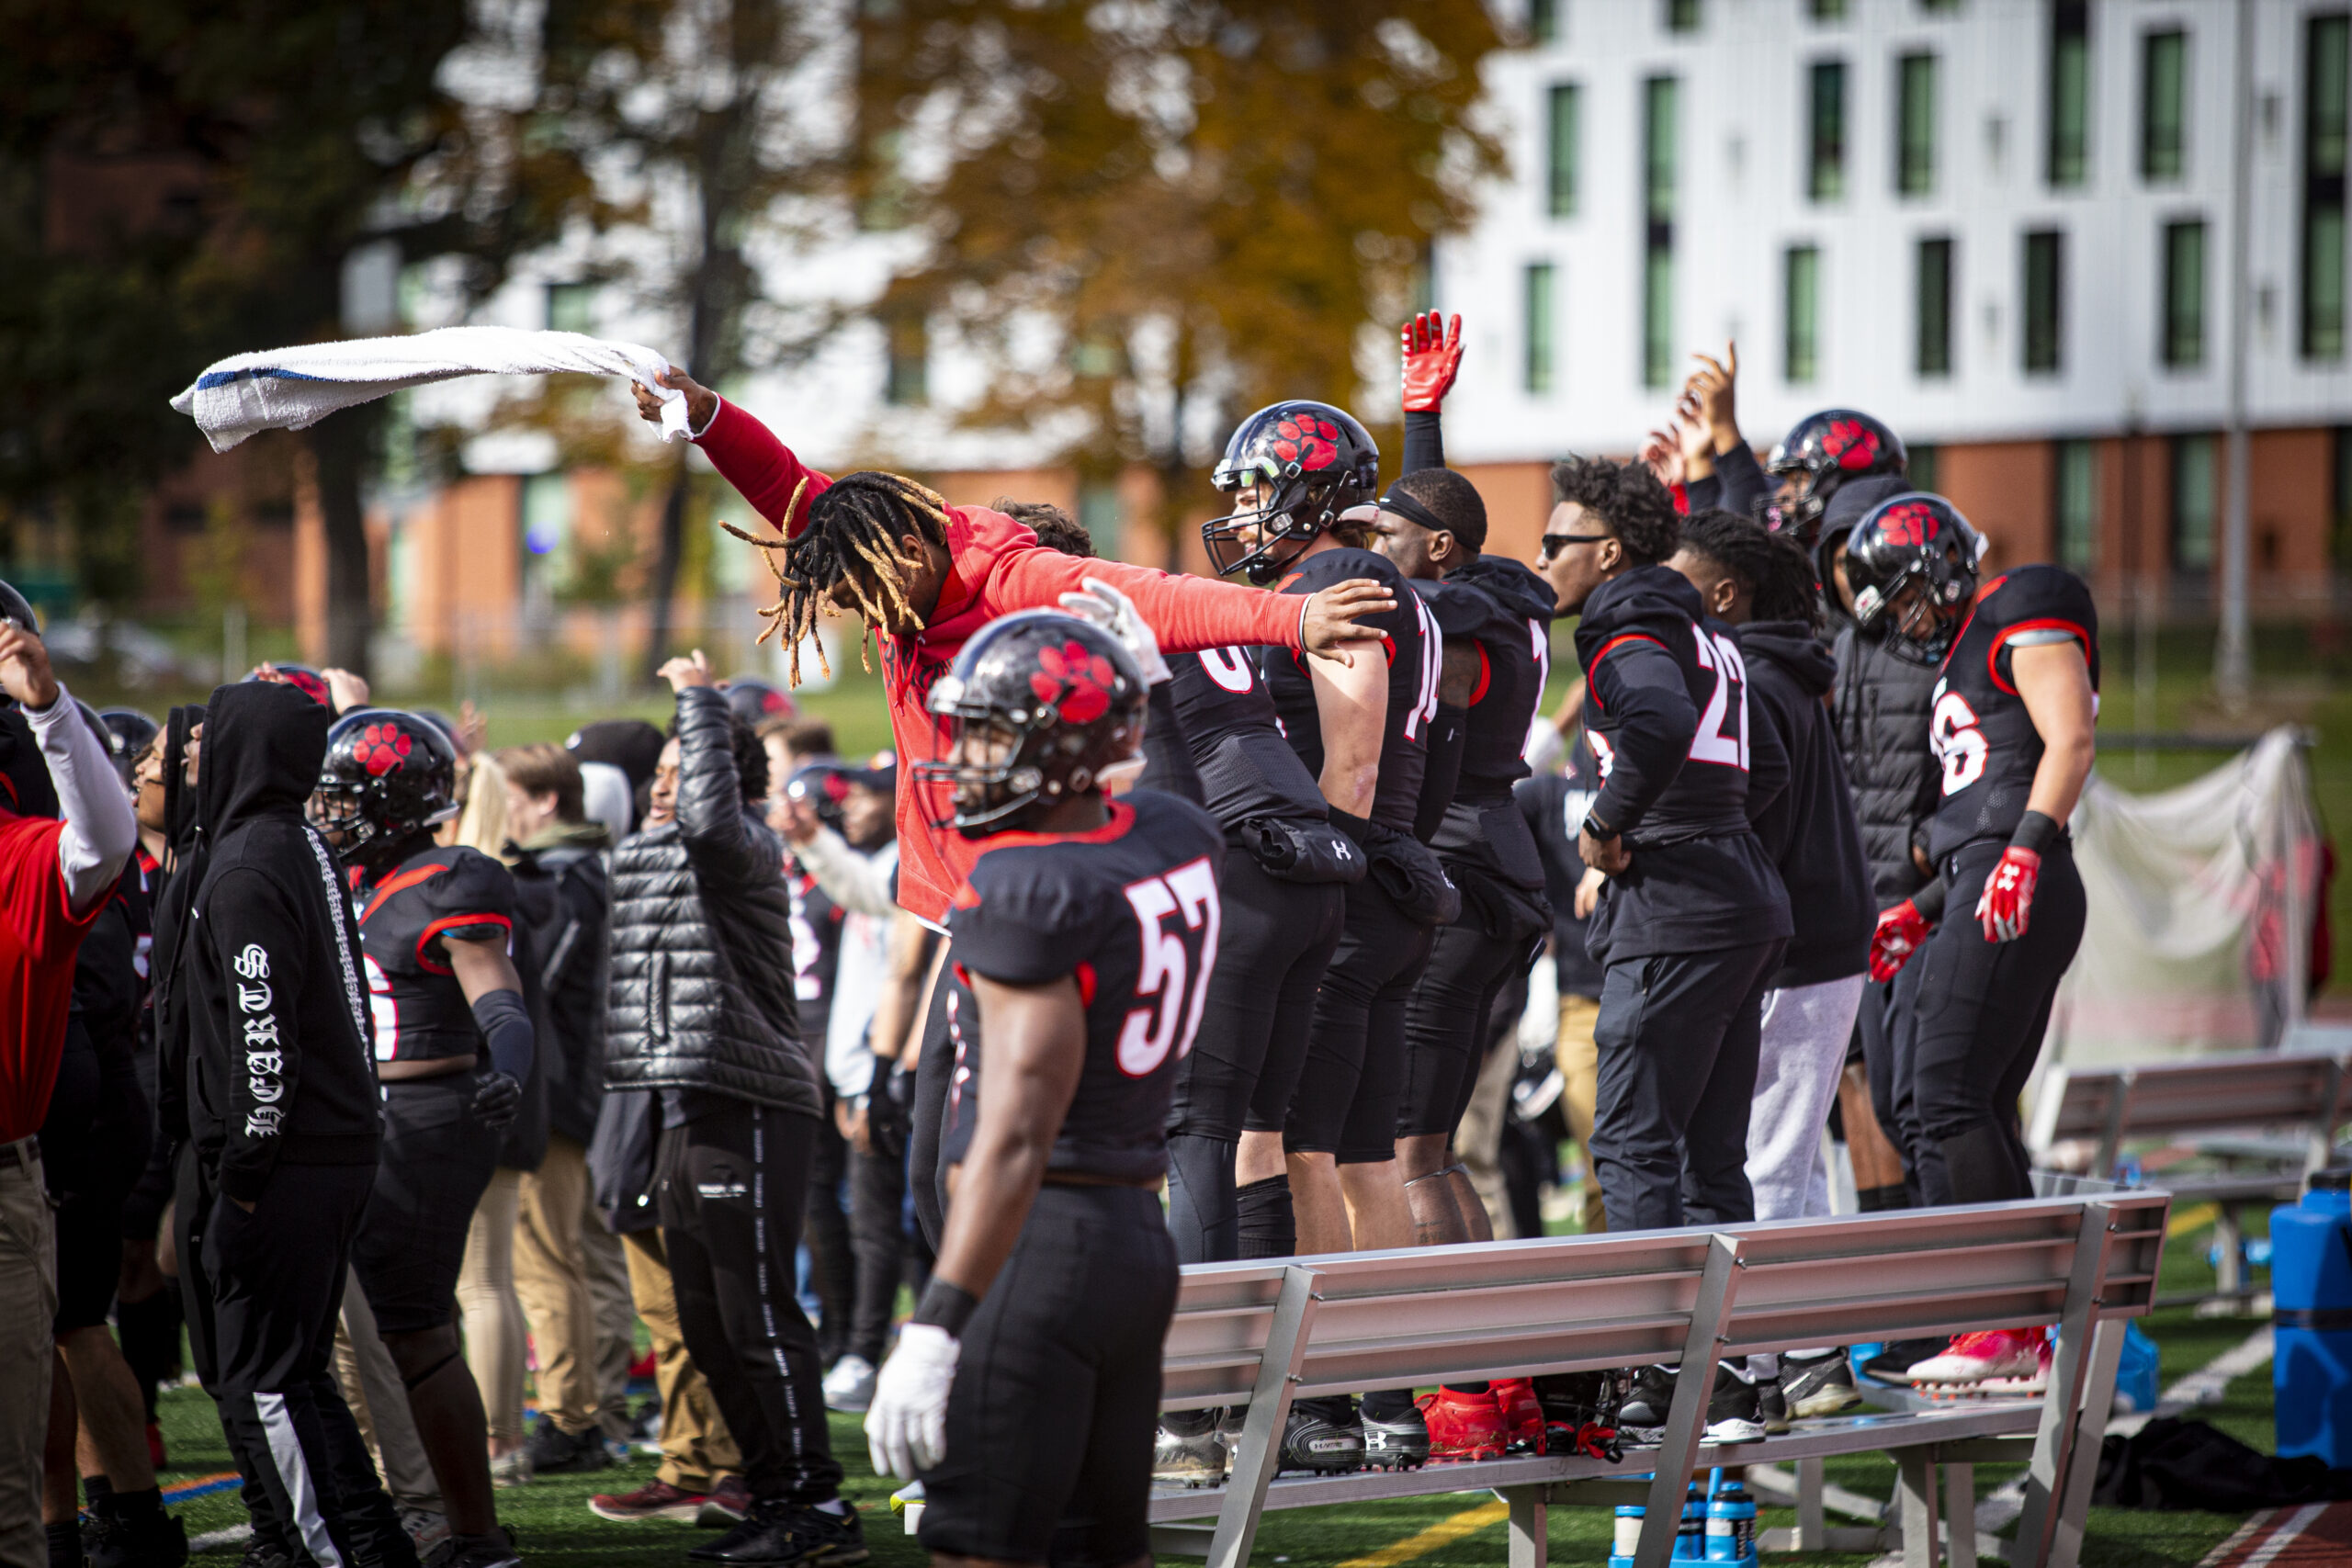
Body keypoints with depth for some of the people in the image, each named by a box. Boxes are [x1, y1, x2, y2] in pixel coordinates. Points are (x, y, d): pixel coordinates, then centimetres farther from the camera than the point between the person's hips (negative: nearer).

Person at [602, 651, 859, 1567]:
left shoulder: (742, 850, -9)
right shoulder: (653, 857, 20)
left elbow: (710, 817, -29)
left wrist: (703, 705, -21)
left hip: (751, 1112, -10)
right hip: (688, 1114, 10)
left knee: (759, 1319, -10)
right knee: (707, 1325, 11)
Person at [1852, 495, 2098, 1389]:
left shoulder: (2025, 619, -3)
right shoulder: (1964, 655, 27)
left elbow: (2071, 741, -15)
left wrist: (2025, 853, -25)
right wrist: (1921, 913, 26)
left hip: (2015, 893, -10)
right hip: (1983, 893, 10)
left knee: (1951, 1100, -14)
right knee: (1977, 1109, 9)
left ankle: (2007, 1328, -14)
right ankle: (2024, 1340, 10)